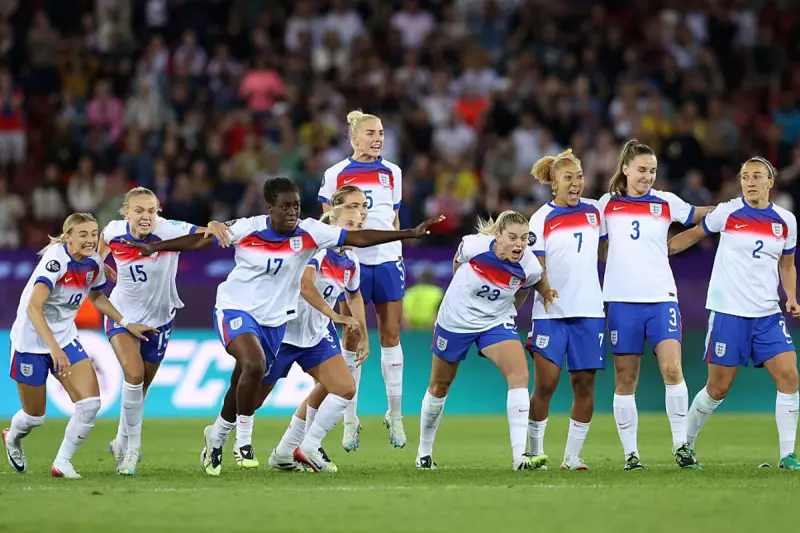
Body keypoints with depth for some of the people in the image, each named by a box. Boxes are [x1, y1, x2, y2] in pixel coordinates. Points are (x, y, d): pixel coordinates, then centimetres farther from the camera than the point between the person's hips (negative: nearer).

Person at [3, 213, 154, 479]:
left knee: (90, 403, -13)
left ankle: (62, 462, 5)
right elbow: (33, 308, -39)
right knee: (34, 416, 6)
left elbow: (96, 296, 19)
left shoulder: (94, 262, -5)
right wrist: (53, 347, -49)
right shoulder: (56, 260, -27)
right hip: (31, 340, -6)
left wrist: (126, 323, 11)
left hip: (65, 337, 6)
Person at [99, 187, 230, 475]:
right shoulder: (114, 232, -15)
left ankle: (122, 443, 38)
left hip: (158, 319, 1)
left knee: (140, 387, 14)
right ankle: (133, 446, -7)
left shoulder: (168, 231, -24)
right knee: (134, 375, -22)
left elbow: (201, 234, -42)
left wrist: (213, 226, -62)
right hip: (123, 314, -1)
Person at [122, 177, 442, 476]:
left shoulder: (308, 233, -9)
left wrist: (411, 233, -21)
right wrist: (153, 247, -3)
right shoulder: (246, 229, -11)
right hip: (236, 308, -3)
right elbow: (199, 241, -2)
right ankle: (243, 441, -13)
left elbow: (359, 238, -13)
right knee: (254, 364, -28)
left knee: (242, 387, 10)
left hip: (273, 321, 3)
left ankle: (215, 438, 36)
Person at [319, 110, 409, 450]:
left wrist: (398, 257, 12)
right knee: (351, 338, 0)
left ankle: (395, 415, 11)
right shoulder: (336, 175, 0)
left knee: (391, 334, 3)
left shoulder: (392, 173, 8)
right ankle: (350, 421, 6)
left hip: (388, 261, 3)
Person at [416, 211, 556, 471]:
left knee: (520, 373, -24)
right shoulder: (474, 245, -26)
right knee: (439, 386, 14)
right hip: (456, 320, 0)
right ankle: (424, 452, 37)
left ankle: (520, 455, -26)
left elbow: (539, 283, 5)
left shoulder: (529, 266, -22)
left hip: (496, 323, 0)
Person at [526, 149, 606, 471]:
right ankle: (535, 452, 5)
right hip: (550, 313, -3)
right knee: (545, 382, -9)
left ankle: (572, 457, 9)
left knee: (584, 383, 1)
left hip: (589, 311, 3)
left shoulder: (595, 210, 9)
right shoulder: (541, 219, -1)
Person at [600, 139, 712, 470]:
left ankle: (680, 444, -7)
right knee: (625, 379, 1)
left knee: (672, 369, -16)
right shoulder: (607, 204, 7)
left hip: (661, 297, 0)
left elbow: (700, 215, 17)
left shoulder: (666, 202, 6)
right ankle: (630, 453, 9)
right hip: (622, 300, 0)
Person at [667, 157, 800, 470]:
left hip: (768, 315, 3)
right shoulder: (727, 213, -4)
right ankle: (685, 446, 19)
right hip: (728, 313, -3)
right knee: (718, 388, -1)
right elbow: (693, 235, 11)